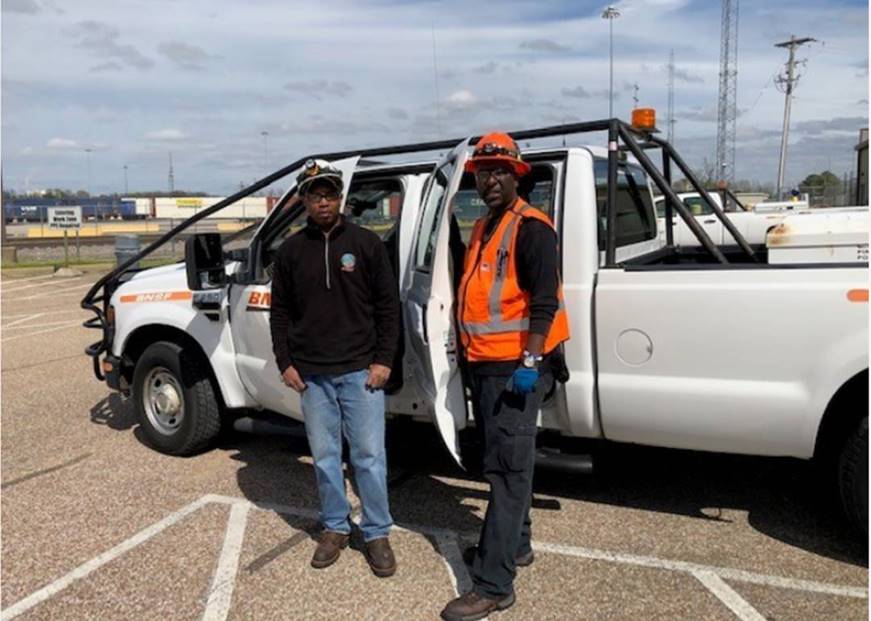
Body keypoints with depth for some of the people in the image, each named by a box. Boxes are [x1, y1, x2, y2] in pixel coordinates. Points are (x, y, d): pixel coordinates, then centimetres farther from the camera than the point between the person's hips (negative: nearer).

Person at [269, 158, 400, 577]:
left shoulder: (365, 243, 0)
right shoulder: (291, 250, 6)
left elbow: (387, 305, 0)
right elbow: (279, 311, 10)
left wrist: (383, 360, -5)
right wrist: (285, 362, 3)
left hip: (361, 370, -2)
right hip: (311, 374, 2)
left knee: (369, 456, 2)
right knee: (324, 457, 12)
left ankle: (376, 534, 18)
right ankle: (335, 527, 29)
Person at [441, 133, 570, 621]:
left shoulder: (531, 227, -11)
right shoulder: (483, 229, 17)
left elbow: (545, 300, -19)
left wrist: (529, 362, -24)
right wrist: (469, 352, 21)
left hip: (515, 367, -9)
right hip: (484, 364, 9)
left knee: (508, 468, -7)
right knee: (503, 463, 19)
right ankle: (515, 543, 35)